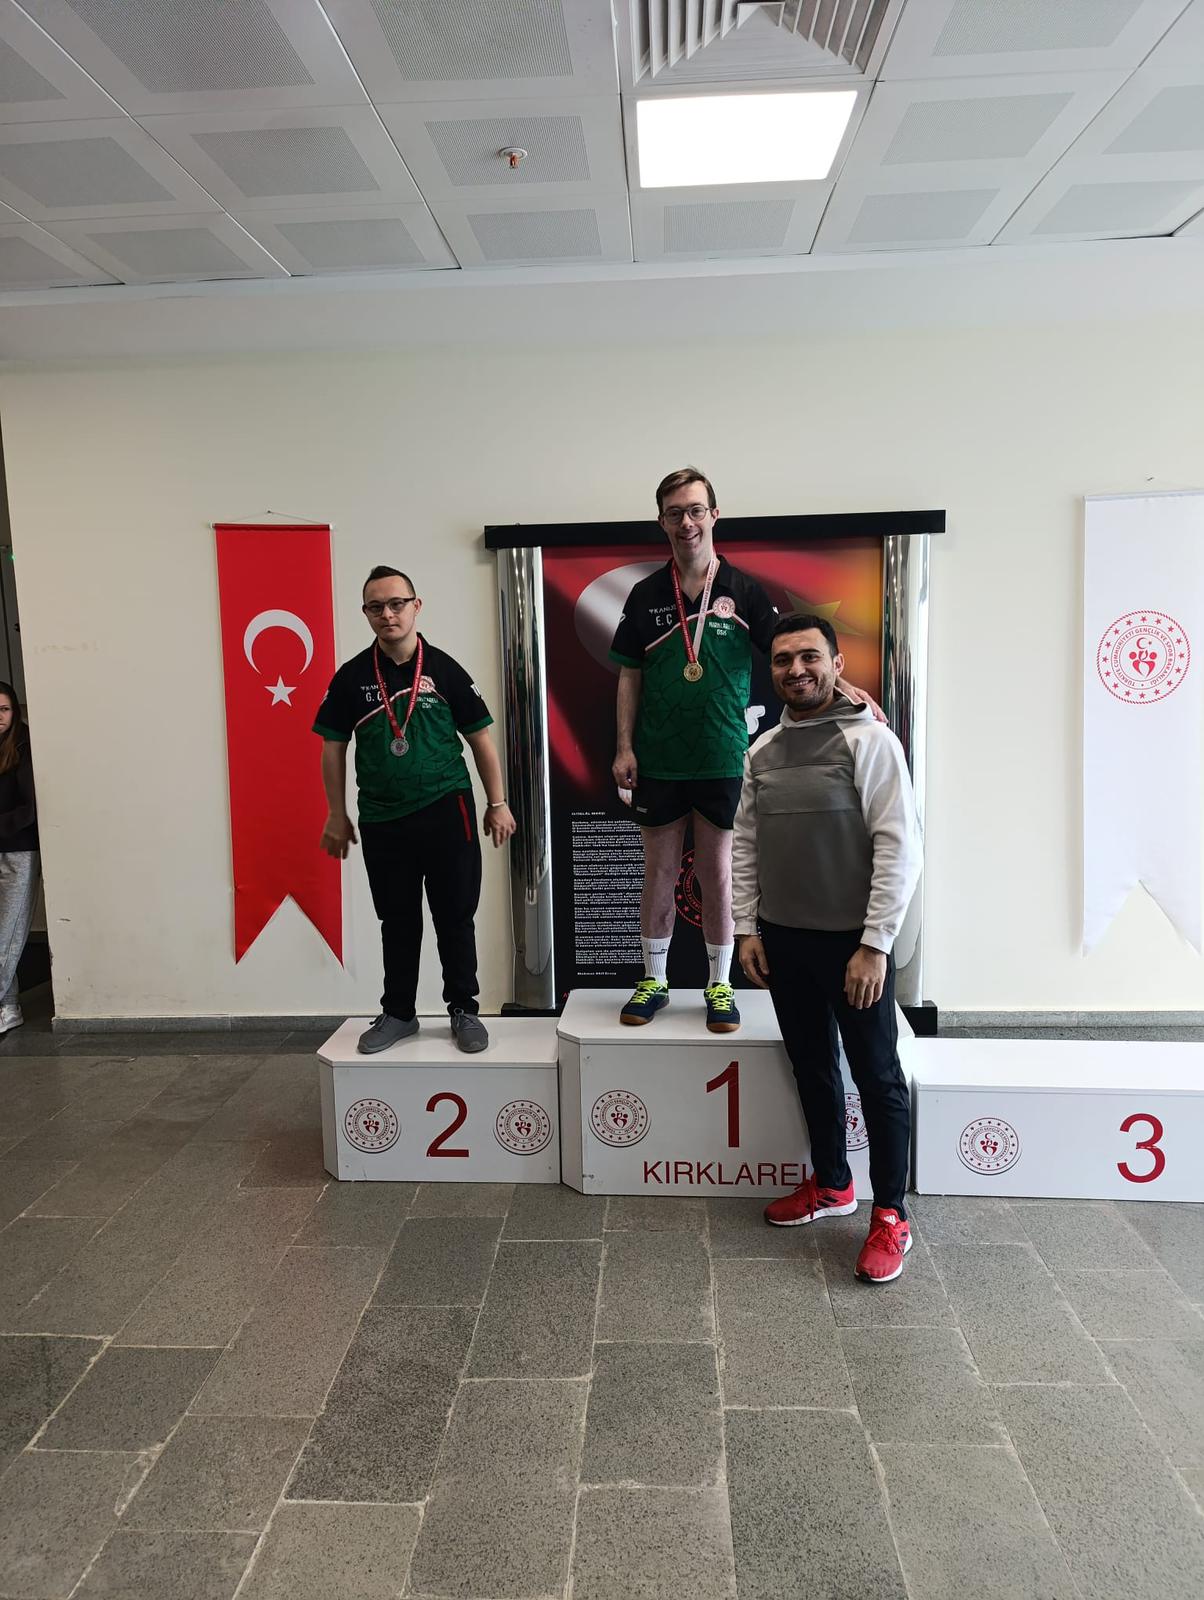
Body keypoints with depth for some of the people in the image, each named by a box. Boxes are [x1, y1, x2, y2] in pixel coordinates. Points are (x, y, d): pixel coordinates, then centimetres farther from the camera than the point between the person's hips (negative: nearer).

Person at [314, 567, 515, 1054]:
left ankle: (463, 1011, 20)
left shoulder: (444, 669, 0)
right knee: (397, 921, 13)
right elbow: (333, 747, 9)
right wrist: (337, 814, 7)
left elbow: (480, 739, 4)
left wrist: (497, 803, 2)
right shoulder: (352, 676, 3)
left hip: (447, 812, -1)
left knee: (456, 917, 6)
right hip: (381, 820, 2)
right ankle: (398, 1013, 26)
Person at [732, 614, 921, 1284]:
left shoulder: (869, 740, -11)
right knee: (812, 1067, 18)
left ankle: (891, 1215, 19)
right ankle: (832, 1183, 36)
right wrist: (748, 928, 6)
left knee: (878, 1077, 5)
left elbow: (901, 846, -15)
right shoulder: (763, 750, 7)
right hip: (783, 939, 6)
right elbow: (746, 845, 11)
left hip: (853, 942, -6)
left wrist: (875, 944, -17)